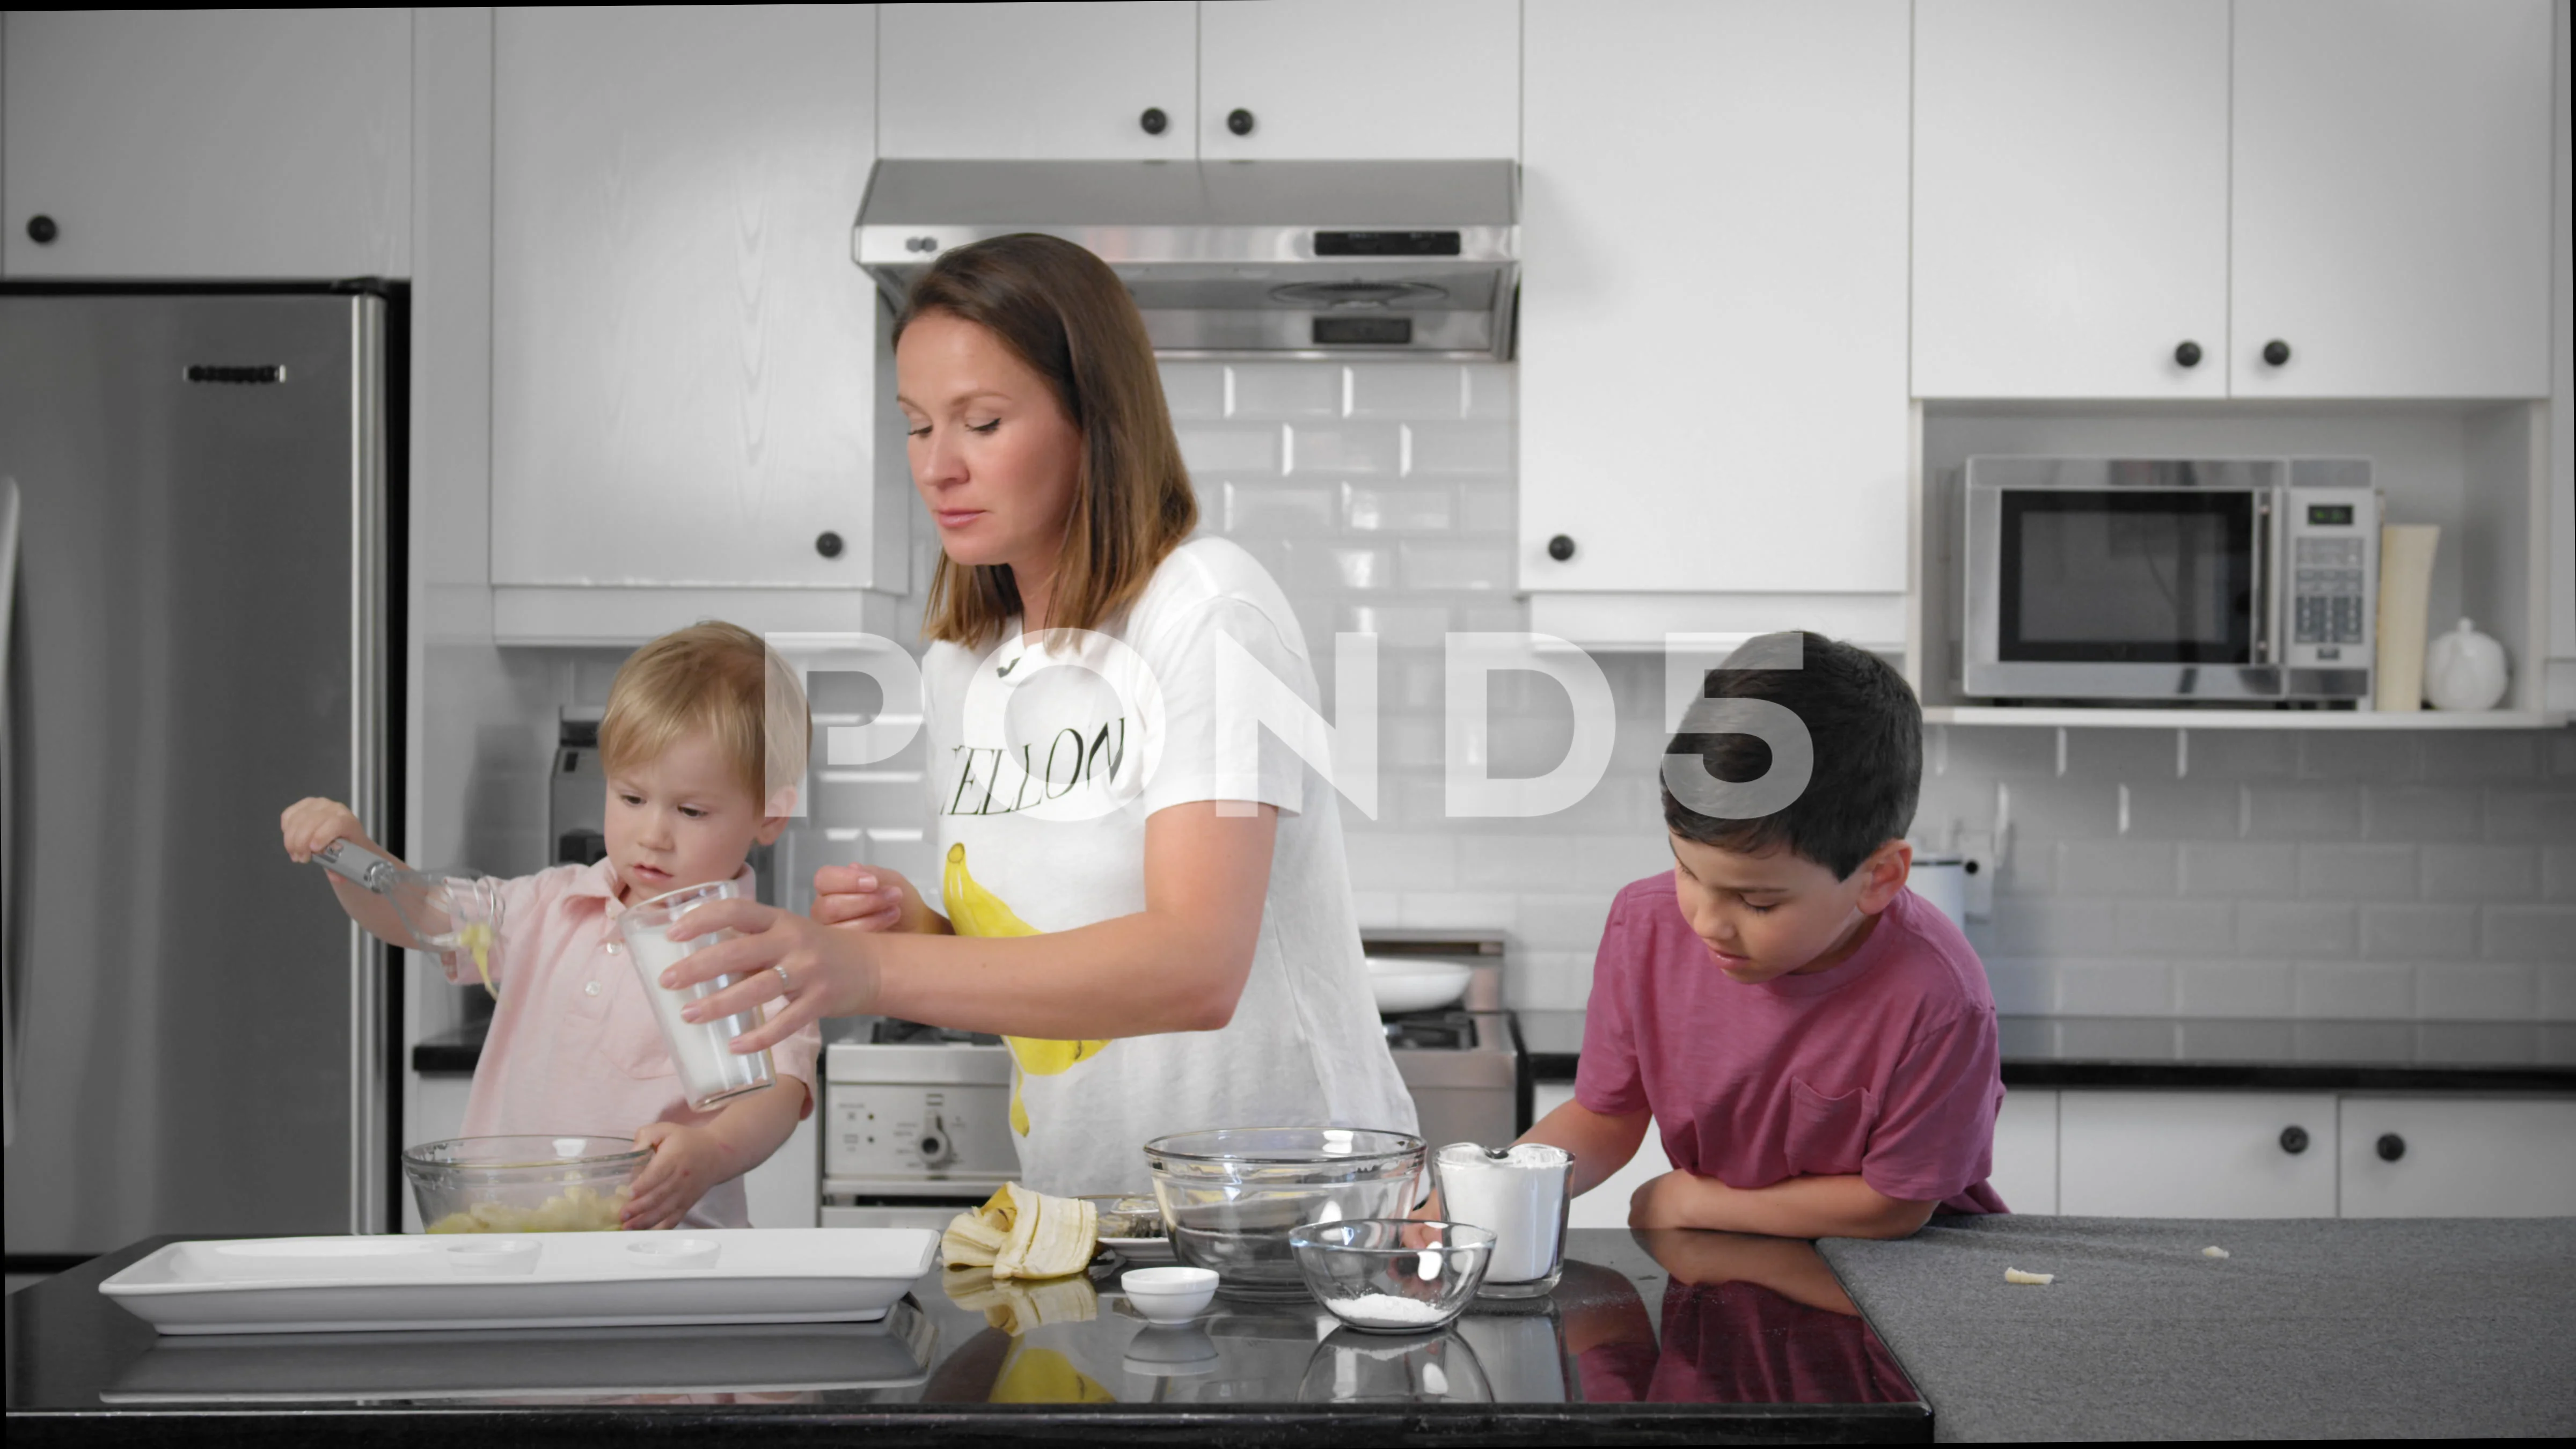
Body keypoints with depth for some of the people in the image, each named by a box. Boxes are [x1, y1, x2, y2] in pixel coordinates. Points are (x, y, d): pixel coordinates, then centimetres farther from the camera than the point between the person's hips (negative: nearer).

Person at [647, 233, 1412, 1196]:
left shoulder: (1206, 612, -9)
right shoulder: (957, 667, 13)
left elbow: (1197, 968, -23)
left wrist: (876, 970, -32)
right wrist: (912, 924, 1)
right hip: (1076, 1220, 7)